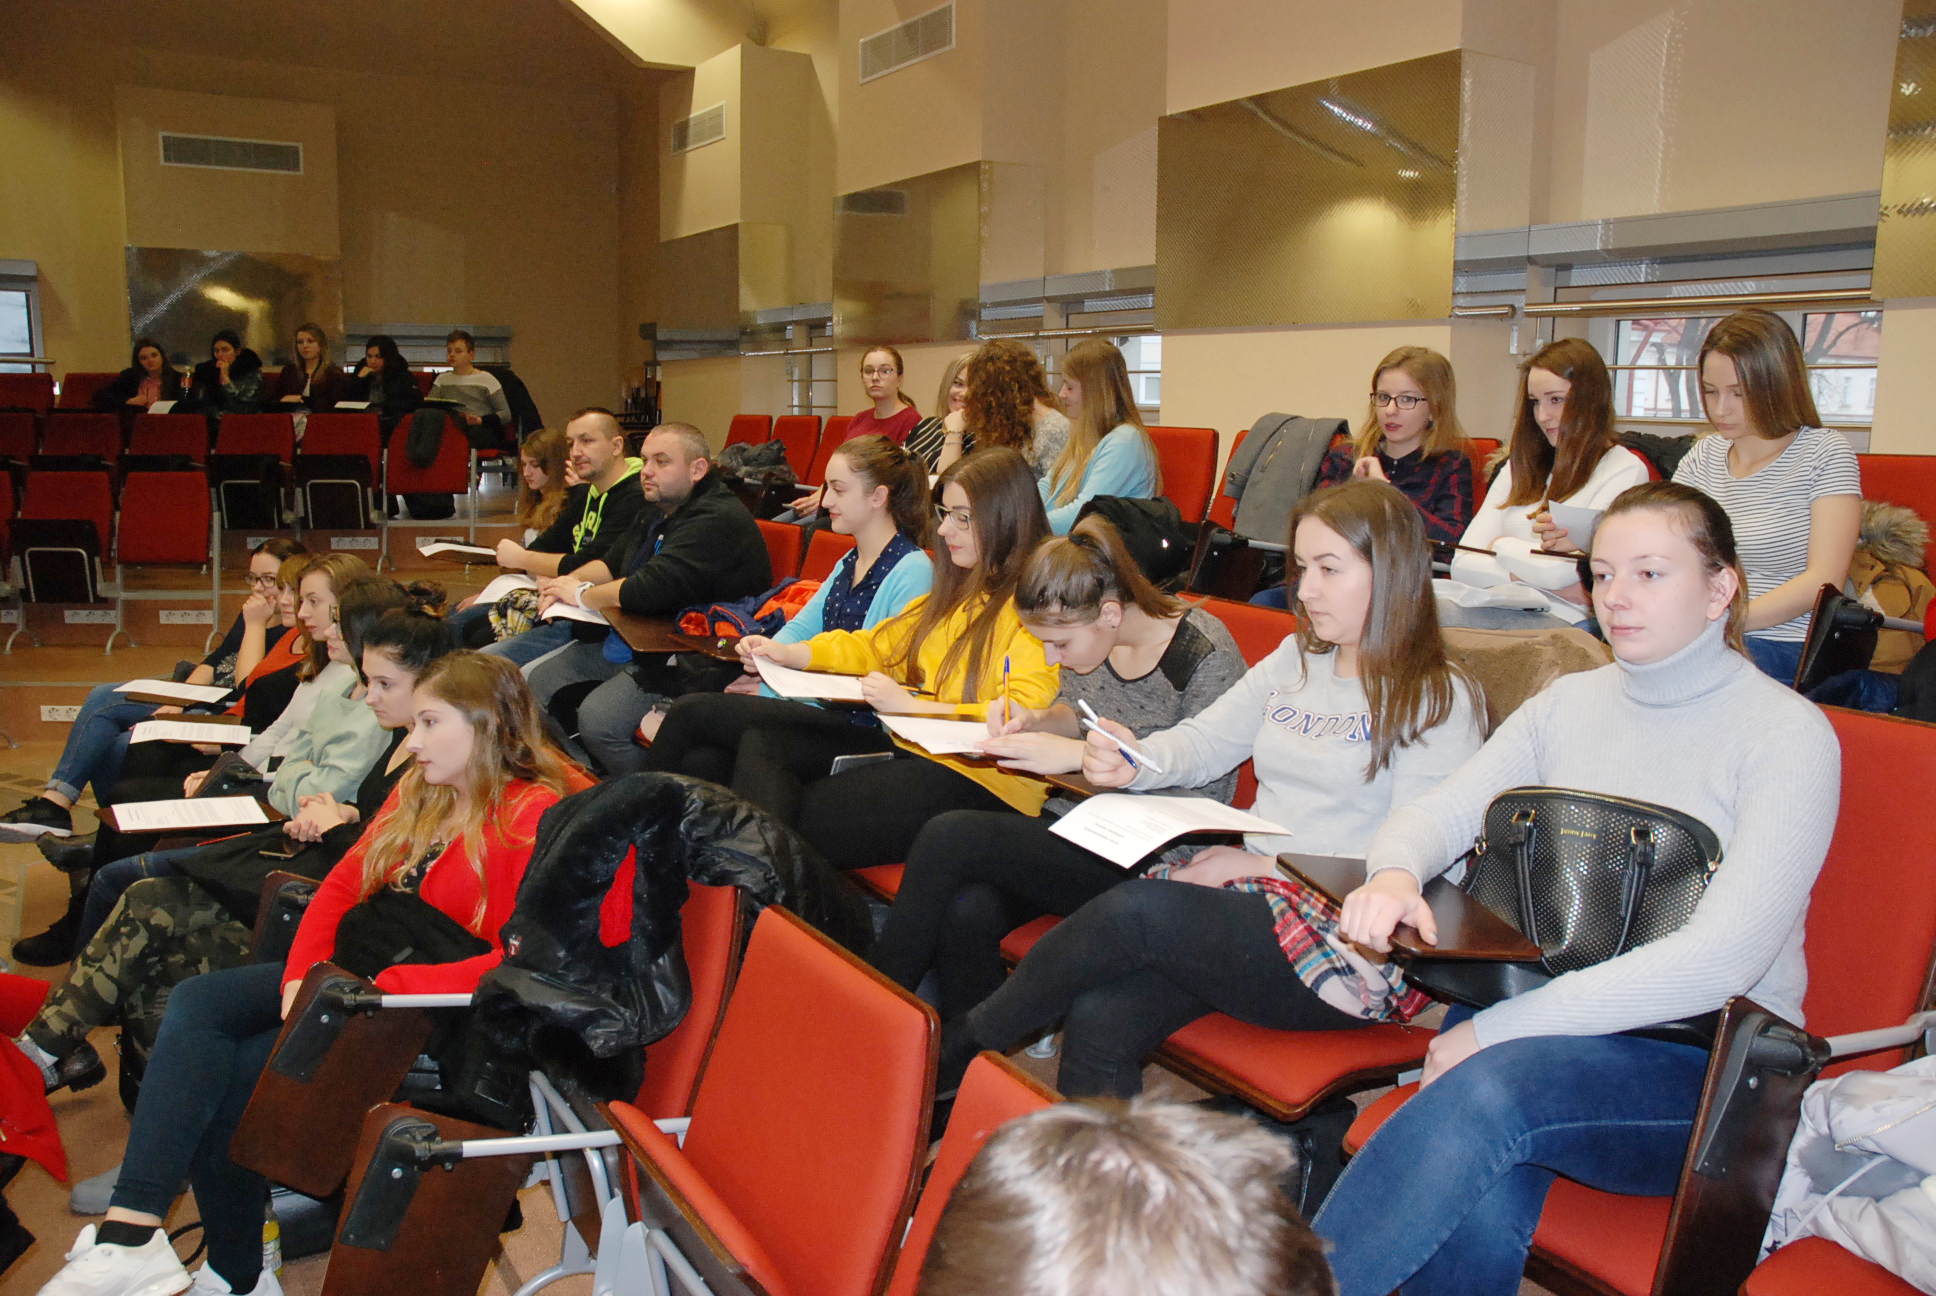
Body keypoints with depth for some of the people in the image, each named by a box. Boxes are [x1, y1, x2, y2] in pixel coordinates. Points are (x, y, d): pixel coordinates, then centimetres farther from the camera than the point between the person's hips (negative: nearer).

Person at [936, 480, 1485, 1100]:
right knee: (1099, 1019, -20)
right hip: (1256, 903, 6)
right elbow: (1203, 741, 13)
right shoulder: (1296, 661, 17)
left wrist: (1263, 864, -14)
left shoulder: (1438, 701, -5)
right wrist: (1136, 760, -10)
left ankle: (963, 1043, -8)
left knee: (1134, 911, -26)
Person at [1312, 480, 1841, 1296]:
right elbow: (1441, 809, 5)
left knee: (1491, 1086, -35)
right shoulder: (1570, 702, 11)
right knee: (1478, 1220, -31)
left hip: (1705, 1063, -3)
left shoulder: (1790, 734, -6)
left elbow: (1720, 960, -17)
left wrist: (1501, 1028, -22)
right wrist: (1395, 873, -21)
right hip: (1549, 1022, 3)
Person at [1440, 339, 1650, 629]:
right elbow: (1463, 564, 8)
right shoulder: (1521, 468, 22)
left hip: (1560, 620, -5)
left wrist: (1502, 546, 9)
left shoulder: (1624, 470, 5)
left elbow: (1558, 573, -8)